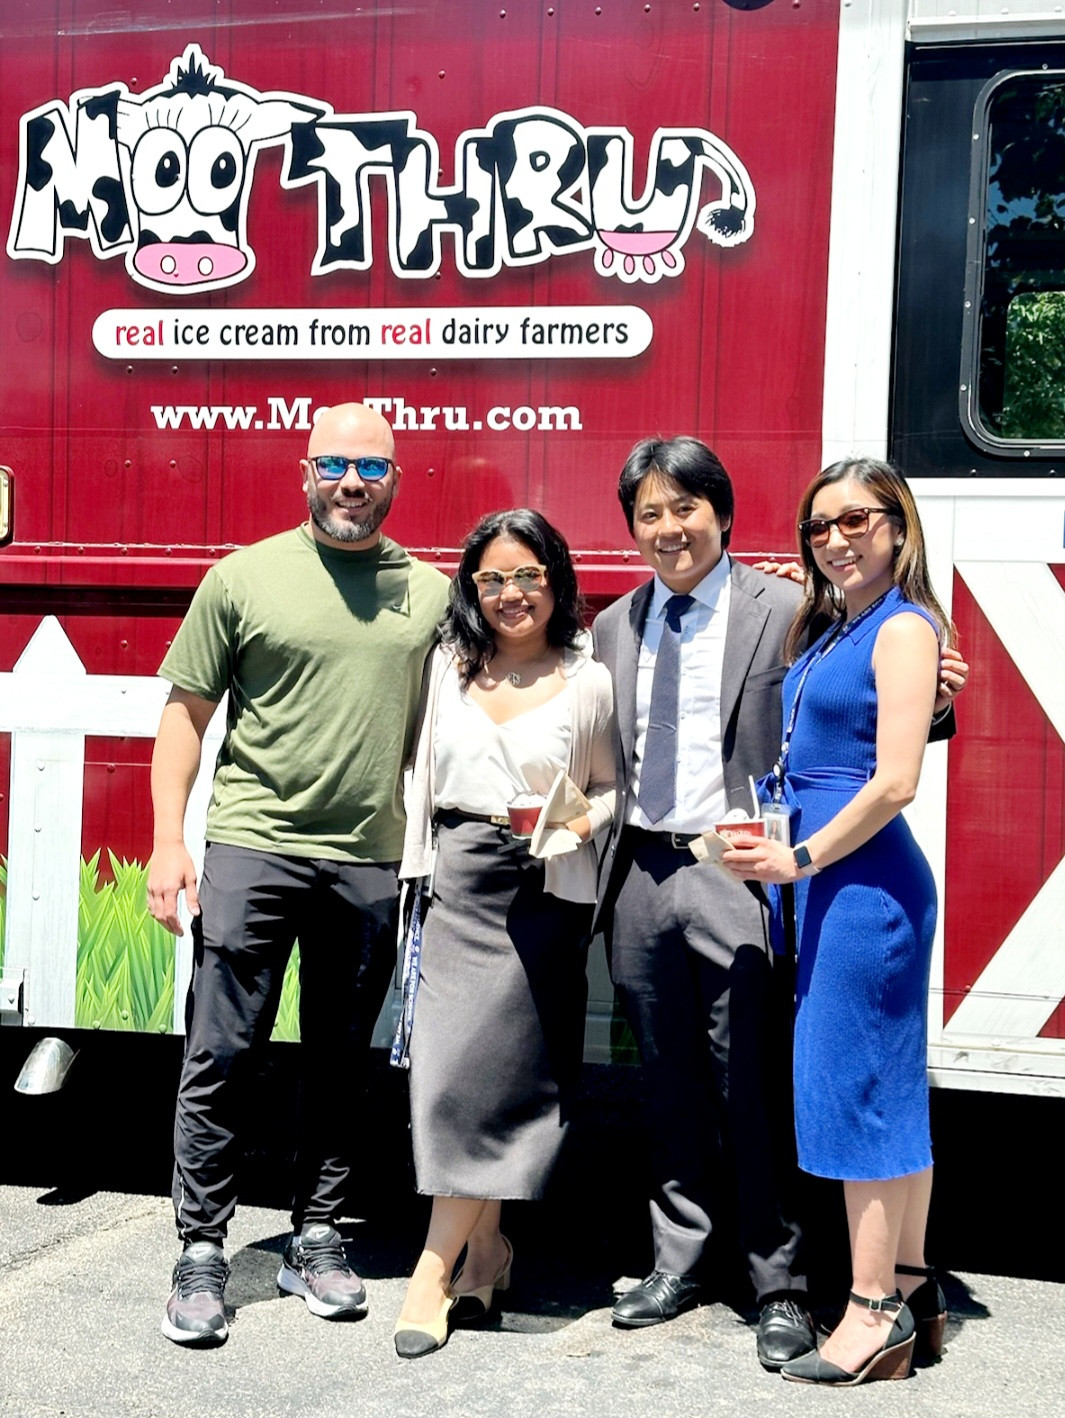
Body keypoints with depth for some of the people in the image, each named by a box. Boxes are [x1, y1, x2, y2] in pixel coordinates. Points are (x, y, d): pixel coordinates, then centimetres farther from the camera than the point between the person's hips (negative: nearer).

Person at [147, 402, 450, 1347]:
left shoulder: (432, 594, 8)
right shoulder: (245, 576, 2)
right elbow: (187, 710, 3)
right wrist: (168, 840, -4)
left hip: (373, 864, 2)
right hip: (252, 849, -2)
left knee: (340, 1066, 12)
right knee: (221, 1060, 0)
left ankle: (315, 1240, 26)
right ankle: (203, 1251, 14)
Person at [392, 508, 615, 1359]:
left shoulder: (588, 680, 0)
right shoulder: (450, 665, 10)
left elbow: (611, 784, 8)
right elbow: (425, 772, 13)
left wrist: (582, 822, -13)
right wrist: (416, 874, 10)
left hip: (541, 894, -3)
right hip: (458, 882, 3)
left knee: (480, 1068, -6)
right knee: (451, 1064, 2)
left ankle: (439, 1265, 5)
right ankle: (485, 1247, 20)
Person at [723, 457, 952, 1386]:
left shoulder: (903, 629, -10)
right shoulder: (830, 630, 16)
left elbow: (895, 781, -17)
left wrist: (801, 859, -14)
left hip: (866, 879, -9)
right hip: (829, 879, 9)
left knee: (853, 1086, -3)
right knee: (891, 1084, 14)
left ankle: (875, 1314, 8)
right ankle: (911, 1285, 25)